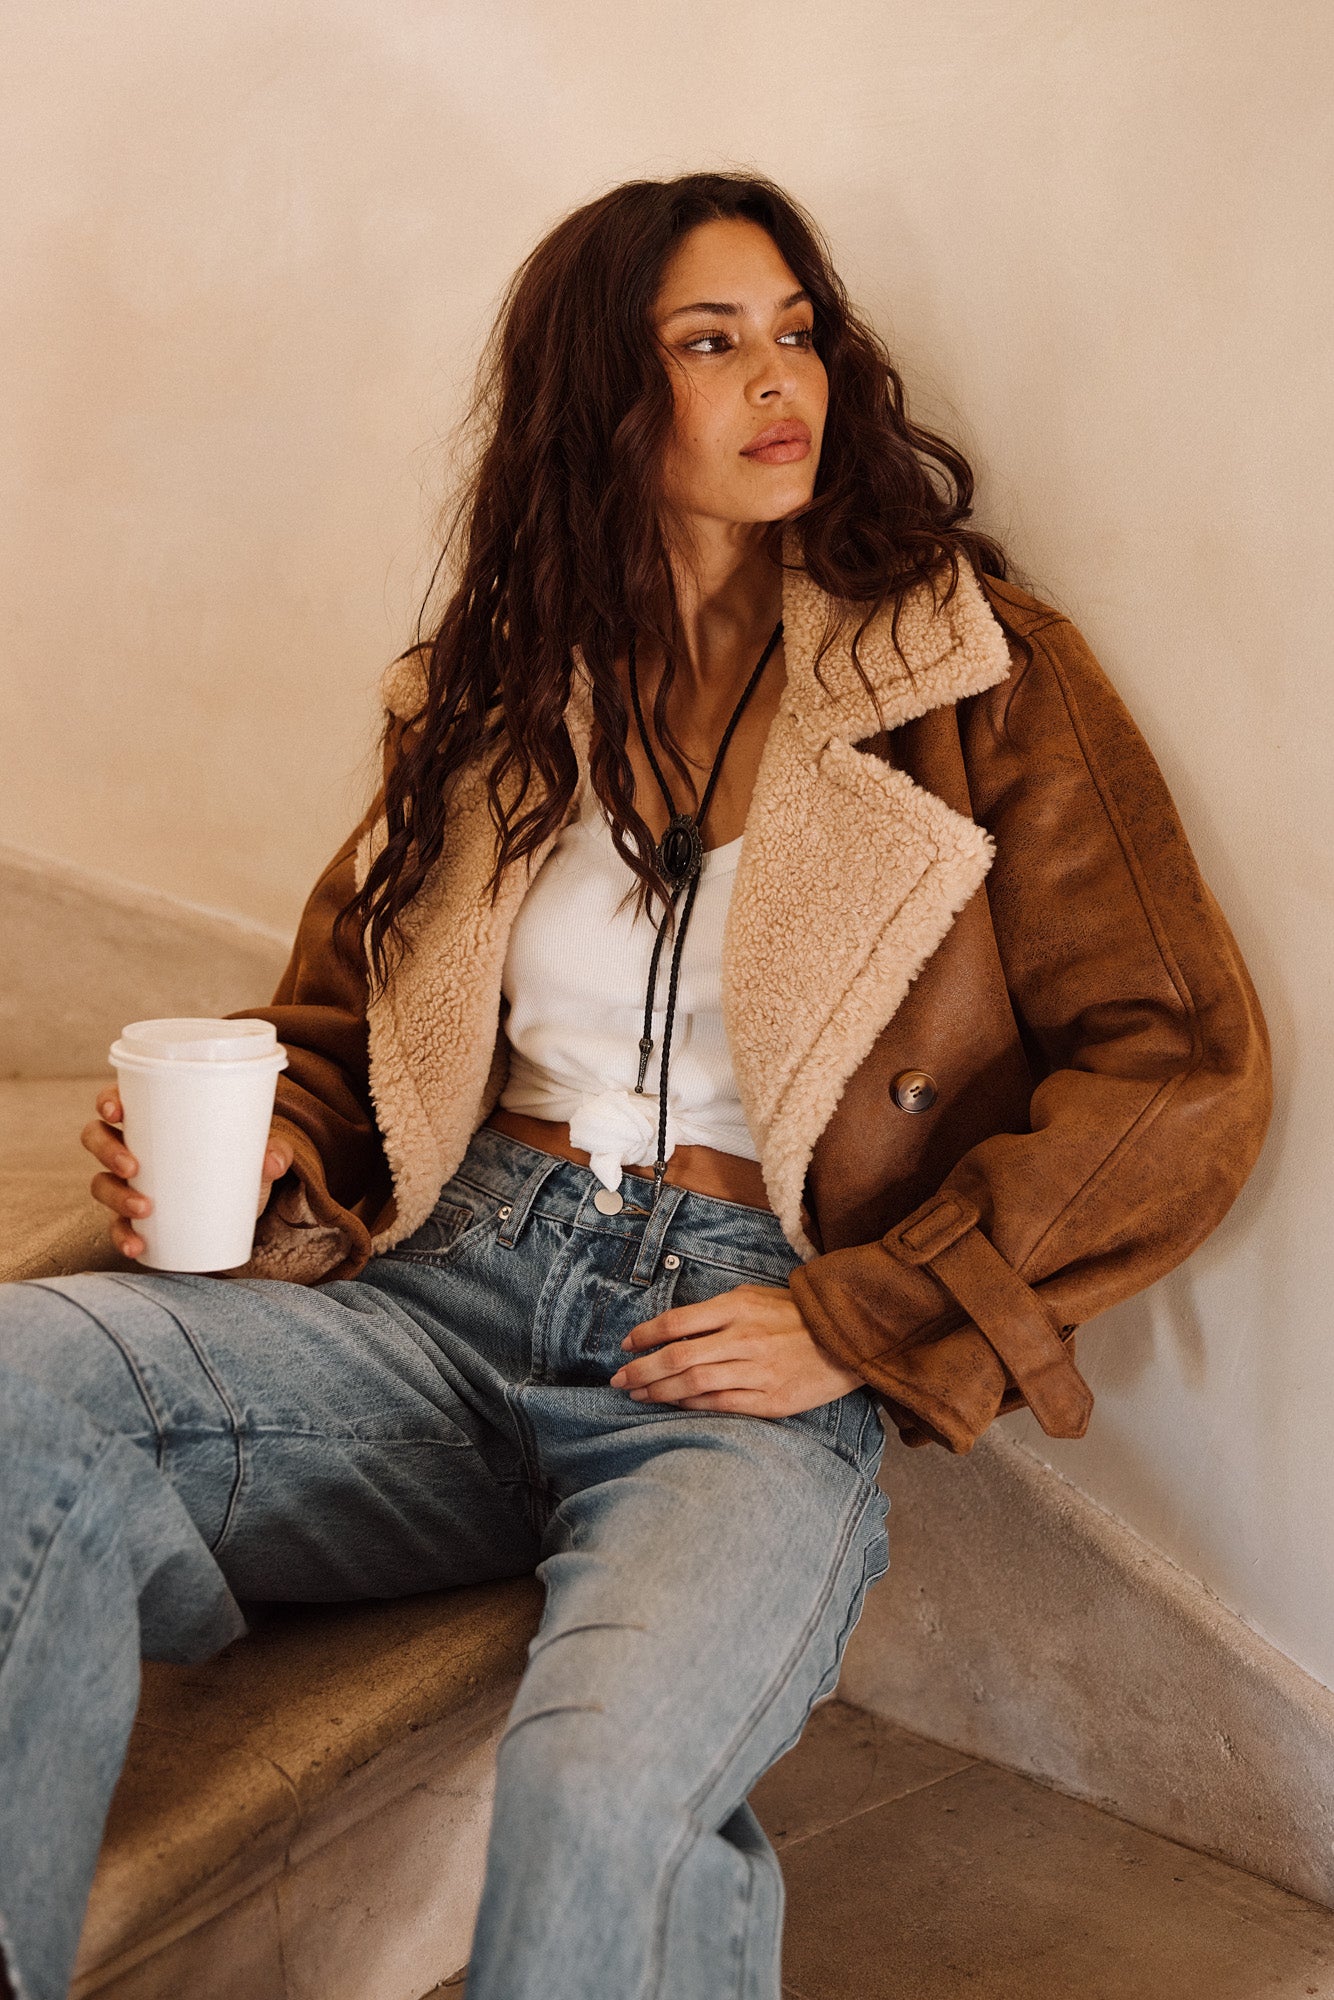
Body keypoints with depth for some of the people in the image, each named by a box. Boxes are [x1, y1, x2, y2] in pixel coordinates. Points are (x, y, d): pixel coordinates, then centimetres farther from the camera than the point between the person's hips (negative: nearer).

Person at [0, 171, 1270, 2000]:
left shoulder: (978, 672, 4)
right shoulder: (491, 695, 15)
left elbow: (1184, 1069, -1)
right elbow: (347, 1013, 23)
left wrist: (863, 1326, -8)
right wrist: (266, 1152, -2)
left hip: (753, 1341, -3)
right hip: (453, 1289, 4)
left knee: (597, 1800, -35)